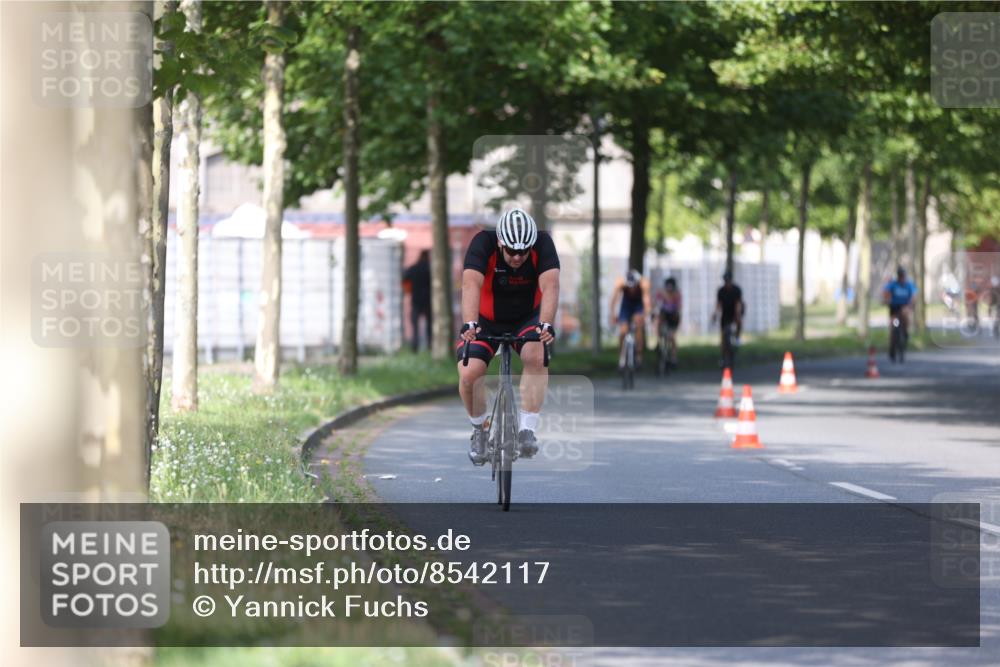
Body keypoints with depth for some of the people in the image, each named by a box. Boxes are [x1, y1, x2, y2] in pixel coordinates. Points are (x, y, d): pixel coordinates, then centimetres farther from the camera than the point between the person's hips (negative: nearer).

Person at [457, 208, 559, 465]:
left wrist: (546, 324, -51)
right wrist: (470, 324, -56)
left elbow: (550, 285, -35)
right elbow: (471, 284, -40)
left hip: (527, 318, 0)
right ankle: (479, 429, 10)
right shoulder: (483, 243, -27)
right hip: (486, 320, 0)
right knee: (468, 375, -19)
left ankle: (527, 430, -23)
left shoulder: (542, 244, -23)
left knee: (537, 356, -31)